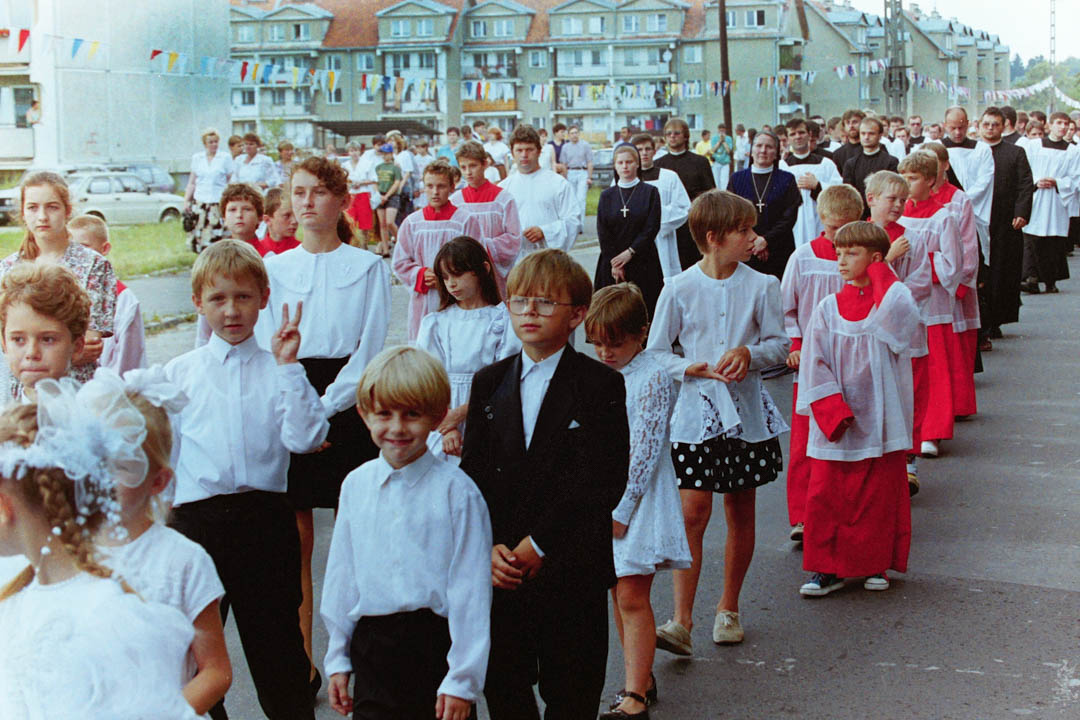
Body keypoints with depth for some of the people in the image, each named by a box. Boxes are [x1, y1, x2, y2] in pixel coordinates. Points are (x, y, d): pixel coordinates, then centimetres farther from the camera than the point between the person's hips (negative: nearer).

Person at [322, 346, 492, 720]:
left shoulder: (456, 490, -9)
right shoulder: (355, 485, 6)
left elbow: (471, 590, -9)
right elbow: (341, 573, 13)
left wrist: (463, 679, -10)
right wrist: (337, 658, 14)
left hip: (435, 643, -4)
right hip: (371, 644, 4)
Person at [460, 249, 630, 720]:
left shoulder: (601, 386, -5)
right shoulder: (489, 384, 9)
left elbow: (601, 483, -13)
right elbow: (473, 475, 5)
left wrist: (539, 545, -16)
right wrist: (489, 547, -9)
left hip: (572, 571, -4)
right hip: (501, 570, 4)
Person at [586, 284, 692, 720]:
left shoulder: (653, 378, -11)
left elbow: (644, 450, -14)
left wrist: (621, 509, -15)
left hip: (637, 499, -6)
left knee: (631, 597, -8)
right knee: (618, 593, 11)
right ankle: (641, 677, 23)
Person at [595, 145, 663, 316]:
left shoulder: (650, 192, 3)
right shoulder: (607, 195, 9)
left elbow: (652, 228, -5)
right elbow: (602, 232, 2)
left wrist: (630, 252, -12)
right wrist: (614, 263, -7)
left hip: (642, 263, -2)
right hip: (612, 263, 2)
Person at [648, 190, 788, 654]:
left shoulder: (760, 286, 1)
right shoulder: (680, 289, -4)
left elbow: (780, 344, 6)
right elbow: (655, 353, 1)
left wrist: (749, 352, -14)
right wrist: (692, 367, -16)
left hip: (746, 413, 2)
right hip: (697, 412, -2)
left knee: (741, 512, 10)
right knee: (692, 513, -8)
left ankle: (729, 608, 26)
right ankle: (682, 619, -6)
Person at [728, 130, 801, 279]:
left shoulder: (787, 179, 8)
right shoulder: (737, 179, 11)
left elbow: (790, 216, 0)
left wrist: (766, 240, -11)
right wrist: (751, 242, -7)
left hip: (779, 251, -1)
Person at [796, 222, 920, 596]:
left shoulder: (893, 298, 1)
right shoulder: (829, 307, 4)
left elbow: (900, 318, -24)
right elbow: (814, 364, -1)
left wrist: (880, 275, -12)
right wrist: (832, 411, -13)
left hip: (877, 420, -1)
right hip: (833, 422, 1)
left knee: (880, 493, 7)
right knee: (825, 494, 0)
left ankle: (876, 563, 23)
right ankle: (828, 568, 11)